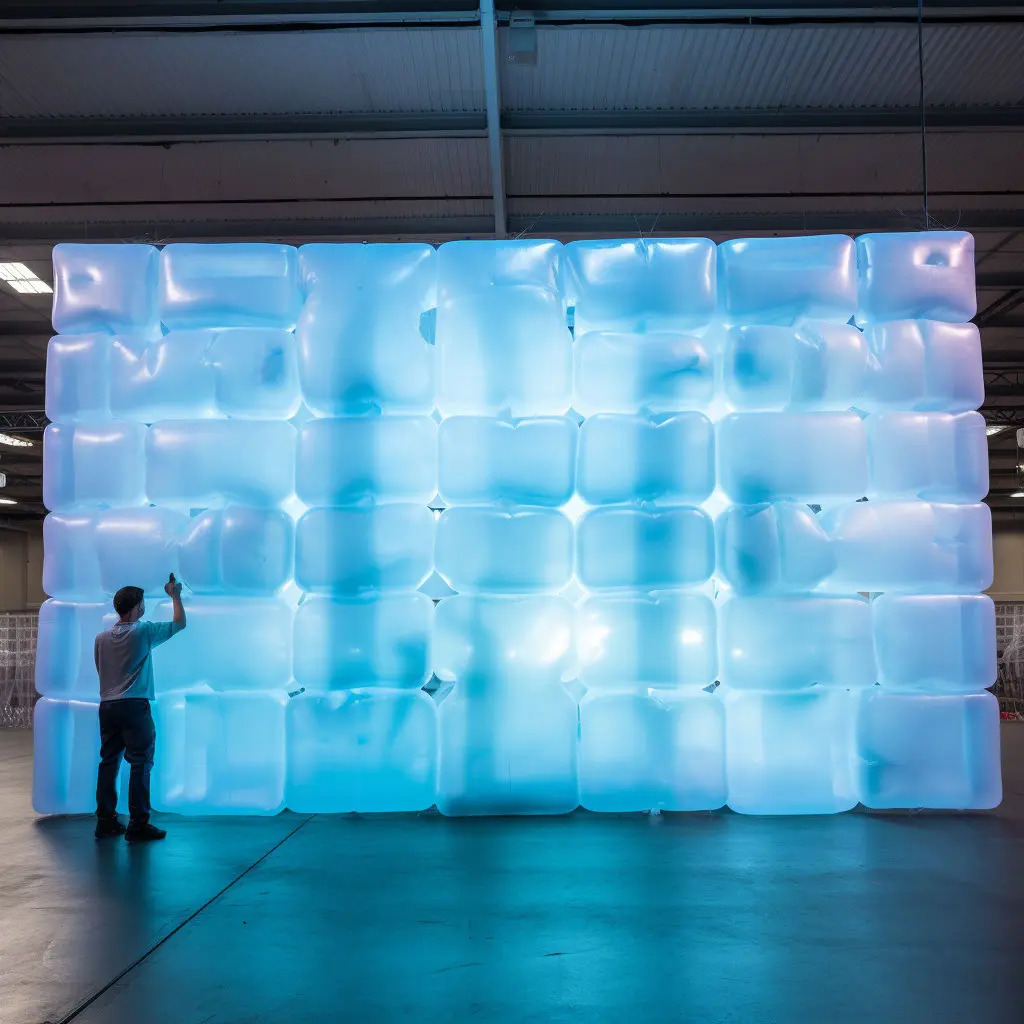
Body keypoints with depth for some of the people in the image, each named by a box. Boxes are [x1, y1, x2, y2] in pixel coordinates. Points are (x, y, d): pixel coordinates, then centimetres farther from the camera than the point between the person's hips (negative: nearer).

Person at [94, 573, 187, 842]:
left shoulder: (102, 638, 8)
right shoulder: (143, 632, -8)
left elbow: (100, 671, 18)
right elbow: (180, 623, 3)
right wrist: (175, 595, 16)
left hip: (107, 706, 6)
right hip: (134, 706, -6)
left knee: (108, 762, 11)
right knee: (141, 763, -2)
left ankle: (105, 820, 15)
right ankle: (138, 824, -3)